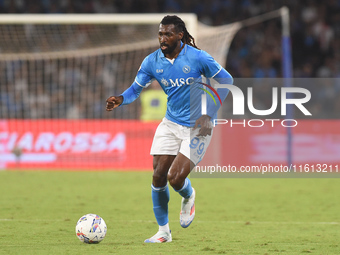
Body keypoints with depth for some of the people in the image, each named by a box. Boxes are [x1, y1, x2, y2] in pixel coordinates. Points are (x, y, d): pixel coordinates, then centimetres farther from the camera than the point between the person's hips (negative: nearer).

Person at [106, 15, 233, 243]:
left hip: (198, 127, -4)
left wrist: (209, 115, -12)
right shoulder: (152, 61, -5)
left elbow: (226, 80, -6)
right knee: (158, 177, -2)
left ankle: (188, 197, 23)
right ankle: (163, 232, 15)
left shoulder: (197, 58, -16)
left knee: (175, 177, -16)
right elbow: (136, 89, 2)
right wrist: (120, 99, -22)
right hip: (171, 124, 4)